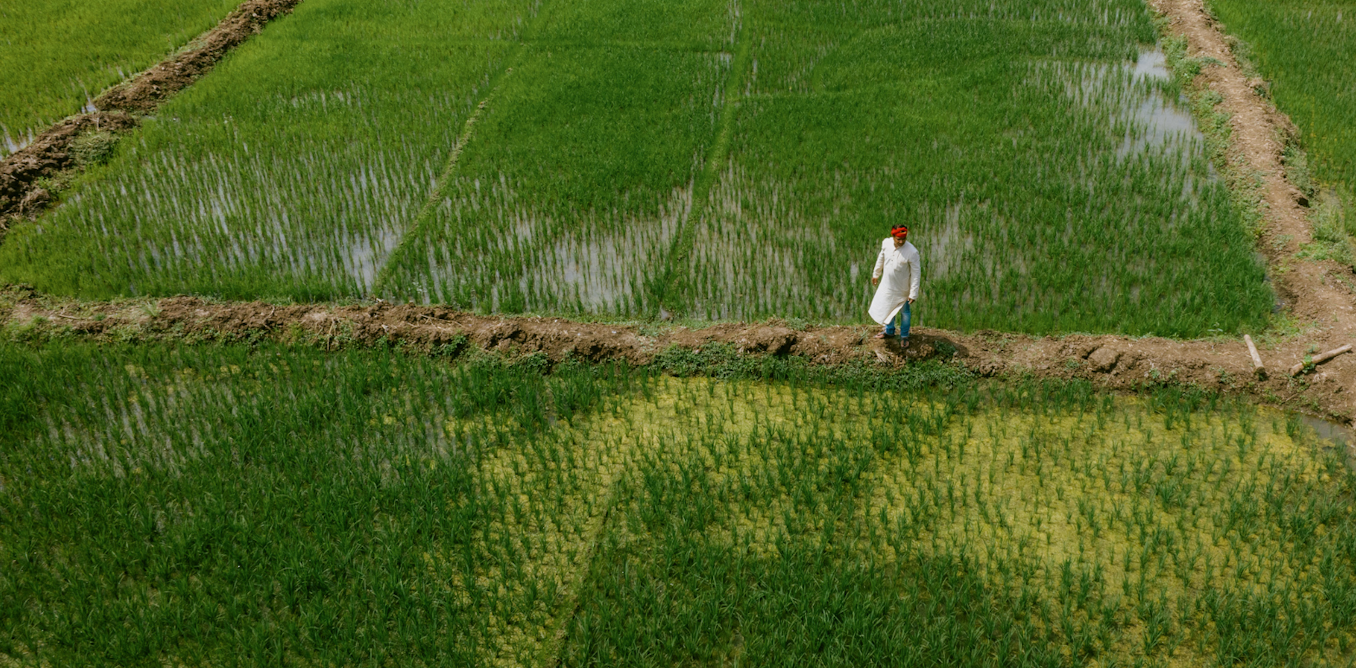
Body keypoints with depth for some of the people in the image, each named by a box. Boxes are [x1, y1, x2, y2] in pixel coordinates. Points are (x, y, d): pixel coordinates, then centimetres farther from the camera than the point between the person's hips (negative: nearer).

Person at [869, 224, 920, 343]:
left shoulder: (912, 252, -29)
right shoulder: (886, 243, -16)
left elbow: (916, 273, -22)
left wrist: (913, 294, -20)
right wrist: (876, 274, 16)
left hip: (902, 289, -4)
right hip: (887, 284, 4)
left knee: (904, 312, 17)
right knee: (887, 308, 24)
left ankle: (904, 335, 40)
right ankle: (889, 331, 48)